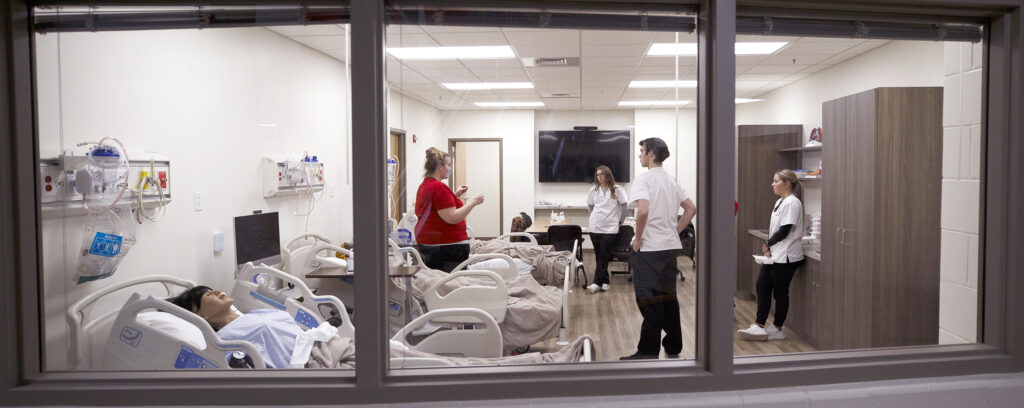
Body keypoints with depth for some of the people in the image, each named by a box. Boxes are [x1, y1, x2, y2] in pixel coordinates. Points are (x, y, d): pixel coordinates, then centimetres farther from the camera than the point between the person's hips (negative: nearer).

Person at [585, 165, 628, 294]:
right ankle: (605, 282, 14)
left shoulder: (616, 190, -1)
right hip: (595, 227, 4)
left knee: (603, 256, -7)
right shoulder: (594, 190, 10)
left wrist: (620, 220, 7)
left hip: (610, 228, -4)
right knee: (599, 256, 6)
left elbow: (623, 205, 4)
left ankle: (597, 283, -10)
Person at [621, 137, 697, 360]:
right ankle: (673, 347, 24)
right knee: (669, 296, 15)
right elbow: (691, 209, 15)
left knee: (649, 300, -2)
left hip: (648, 248, -8)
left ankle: (648, 352, 3)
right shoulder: (672, 180, 13)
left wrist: (638, 237, -14)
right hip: (671, 246, 8)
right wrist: (675, 231, 14)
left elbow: (643, 210, -26)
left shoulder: (644, 178, -12)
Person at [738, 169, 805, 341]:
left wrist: (767, 244, -5)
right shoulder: (780, 202, 15)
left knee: (780, 292, 1)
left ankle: (777, 329, 13)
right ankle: (759, 326, 10)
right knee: (762, 286, 5)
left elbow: (784, 231, -18)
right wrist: (767, 247, 2)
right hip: (774, 256, 9)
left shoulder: (792, 203, -15)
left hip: (785, 256, -9)